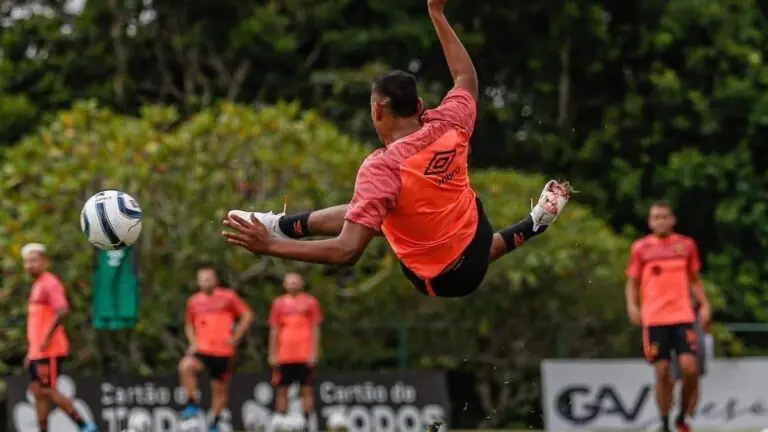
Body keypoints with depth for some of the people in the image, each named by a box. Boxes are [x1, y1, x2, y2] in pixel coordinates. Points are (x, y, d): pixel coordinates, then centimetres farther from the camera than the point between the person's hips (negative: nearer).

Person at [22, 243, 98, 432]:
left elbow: (62, 311, -27)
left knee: (48, 391, -9)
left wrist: (46, 338, -25)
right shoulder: (37, 285, 19)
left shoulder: (49, 283, -13)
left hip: (49, 350, -10)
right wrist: (31, 352, 22)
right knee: (37, 392, 6)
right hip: (37, 351, 10)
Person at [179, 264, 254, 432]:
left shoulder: (228, 297, -3)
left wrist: (235, 338, -6)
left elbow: (247, 316, 0)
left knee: (220, 389, 6)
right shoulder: (194, 301, 7)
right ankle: (193, 403, -19)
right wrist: (193, 342, 3)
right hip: (202, 349, 2)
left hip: (223, 352, -2)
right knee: (185, 366, -29)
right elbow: (189, 325, 21)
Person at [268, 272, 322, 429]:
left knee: (306, 389, -3)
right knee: (281, 390, 2)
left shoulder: (310, 302, 3)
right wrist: (272, 354, 5)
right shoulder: (278, 303, 9)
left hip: (305, 356, -2)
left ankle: (307, 422, -1)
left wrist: (314, 353, -5)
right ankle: (279, 422, 6)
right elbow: (274, 330, 11)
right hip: (284, 356, 2)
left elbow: (315, 329, 2)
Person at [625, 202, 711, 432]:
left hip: (682, 317, 1)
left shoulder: (686, 245, 10)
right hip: (654, 318, -1)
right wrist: (632, 305, -8)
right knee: (662, 372, -2)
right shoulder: (641, 248, 6)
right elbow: (632, 283, 9)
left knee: (689, 367, -11)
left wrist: (704, 304, 5)